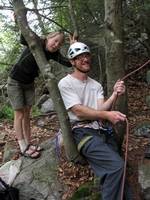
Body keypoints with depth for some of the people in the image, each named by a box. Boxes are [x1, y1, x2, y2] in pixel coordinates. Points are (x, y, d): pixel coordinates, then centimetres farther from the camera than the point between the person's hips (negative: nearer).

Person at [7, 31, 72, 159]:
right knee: (20, 114, -3)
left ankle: (28, 144, 15)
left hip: (29, 84, 6)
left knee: (27, 114, 9)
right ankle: (23, 148, 1)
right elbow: (23, 40, -40)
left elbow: (69, 63, -21)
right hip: (15, 82, -5)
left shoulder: (53, 54, -9)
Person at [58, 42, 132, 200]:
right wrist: (106, 114, -24)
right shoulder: (65, 83, 0)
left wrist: (114, 95, -13)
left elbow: (100, 110, 4)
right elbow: (79, 111, -11)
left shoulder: (96, 85, 18)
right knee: (116, 165, -26)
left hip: (101, 131, 6)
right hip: (82, 132, -6)